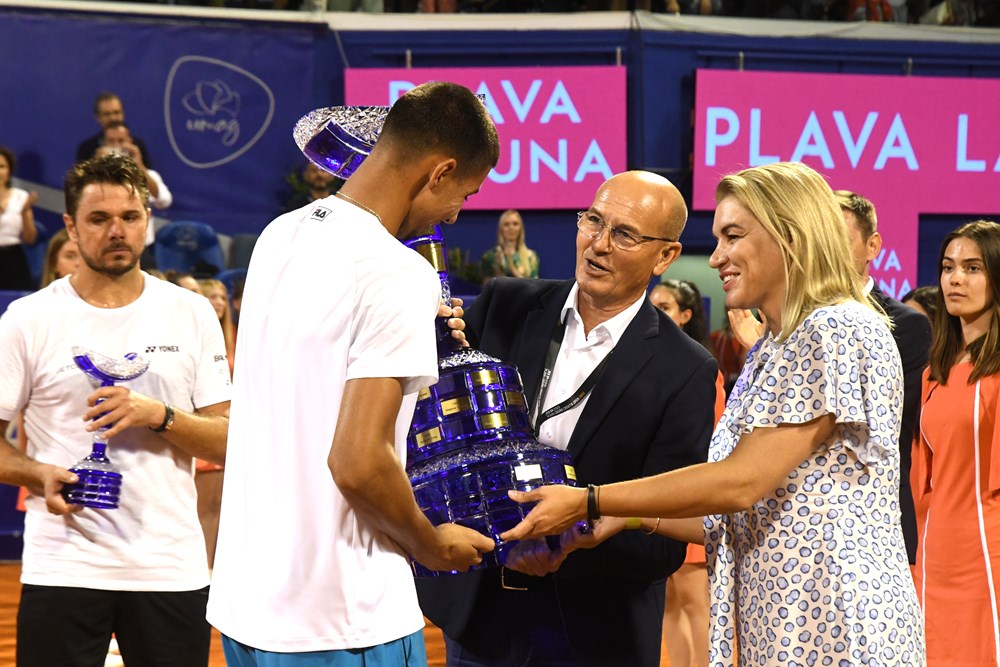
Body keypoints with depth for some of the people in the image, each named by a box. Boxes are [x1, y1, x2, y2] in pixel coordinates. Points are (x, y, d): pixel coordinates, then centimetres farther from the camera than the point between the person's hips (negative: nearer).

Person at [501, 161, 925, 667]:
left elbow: (744, 481, -17)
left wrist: (589, 503, -13)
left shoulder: (839, 331, -11)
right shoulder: (768, 352, 18)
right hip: (775, 626, 8)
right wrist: (626, 517, 8)